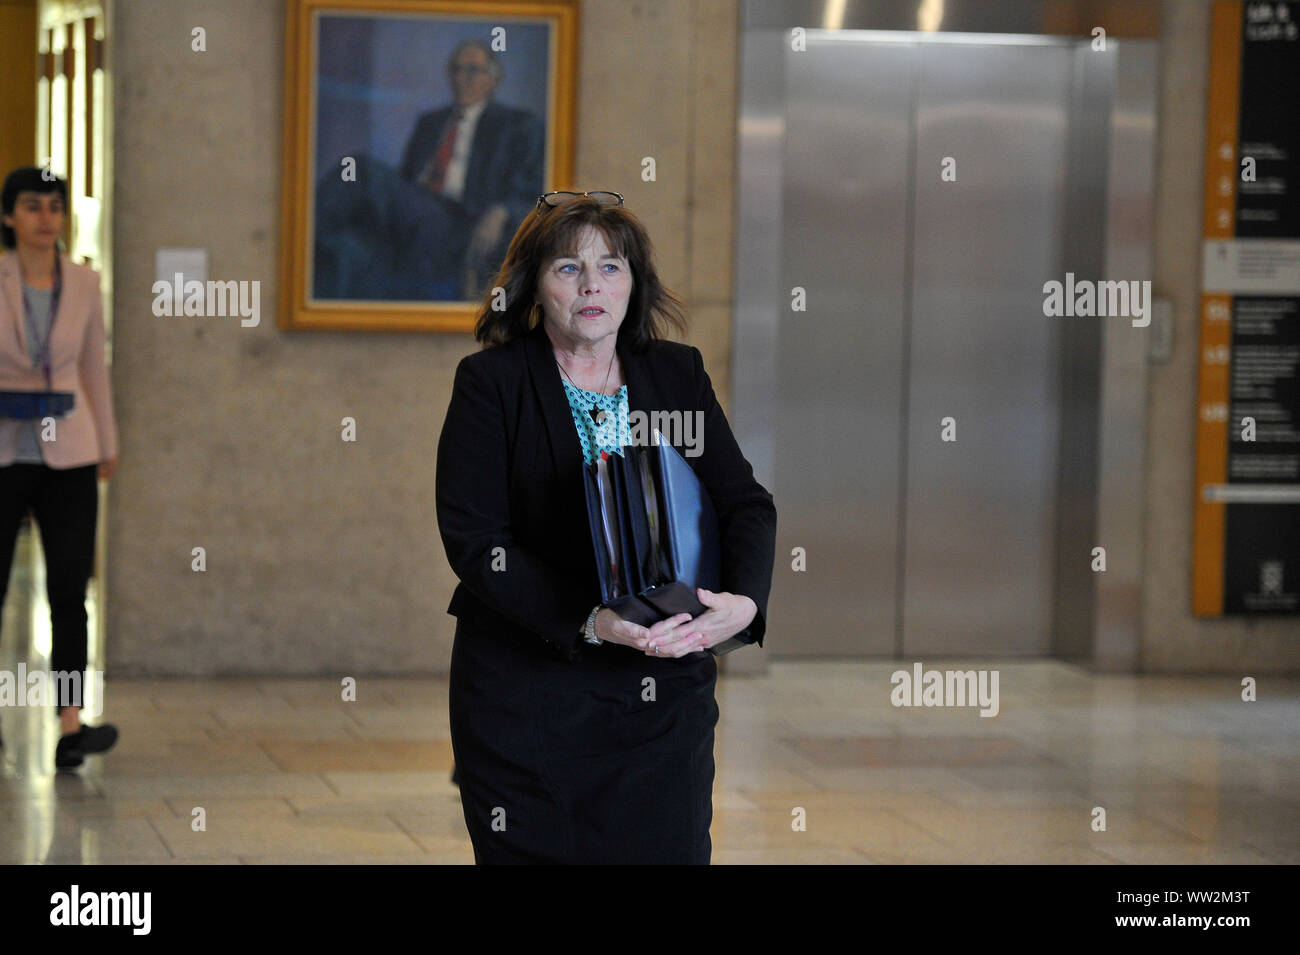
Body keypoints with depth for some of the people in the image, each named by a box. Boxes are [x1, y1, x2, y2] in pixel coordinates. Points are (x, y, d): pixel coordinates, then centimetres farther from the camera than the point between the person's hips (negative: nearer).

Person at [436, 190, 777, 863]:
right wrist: (591, 624, -22)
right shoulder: (490, 383, -2)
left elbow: (746, 503, 3)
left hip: (666, 696, 3)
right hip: (530, 697, -3)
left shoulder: (678, 374, 9)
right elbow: (473, 540, -10)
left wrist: (742, 601, -18)